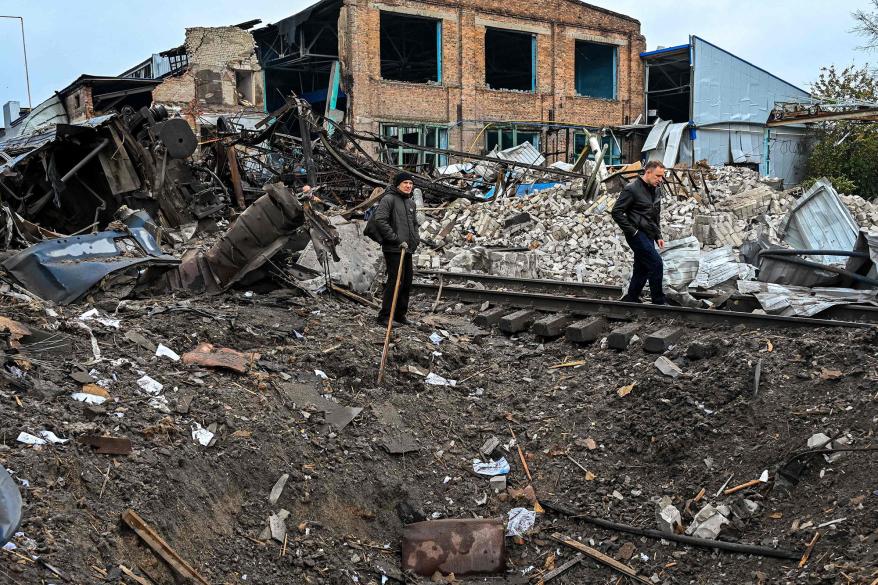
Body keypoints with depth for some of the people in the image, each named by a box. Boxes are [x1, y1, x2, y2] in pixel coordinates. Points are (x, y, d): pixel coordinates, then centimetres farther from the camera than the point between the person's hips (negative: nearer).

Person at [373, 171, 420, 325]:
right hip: (393, 249, -8)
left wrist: (415, 240, 10)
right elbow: (380, 220, -19)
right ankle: (384, 316, -2)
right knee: (395, 281, -10)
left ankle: (400, 314, 21)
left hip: (407, 249, 8)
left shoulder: (411, 203, 17)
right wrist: (396, 239, -19)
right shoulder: (389, 199, -9)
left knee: (407, 282, 11)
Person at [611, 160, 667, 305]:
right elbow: (616, 211, -14)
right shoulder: (632, 189, -12)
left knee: (642, 270, 10)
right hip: (637, 234, -8)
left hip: (648, 236, 8)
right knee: (656, 264, -14)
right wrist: (632, 231, -16)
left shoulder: (657, 190, 13)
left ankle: (630, 300, 20)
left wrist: (658, 236, 15)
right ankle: (659, 302, -6)